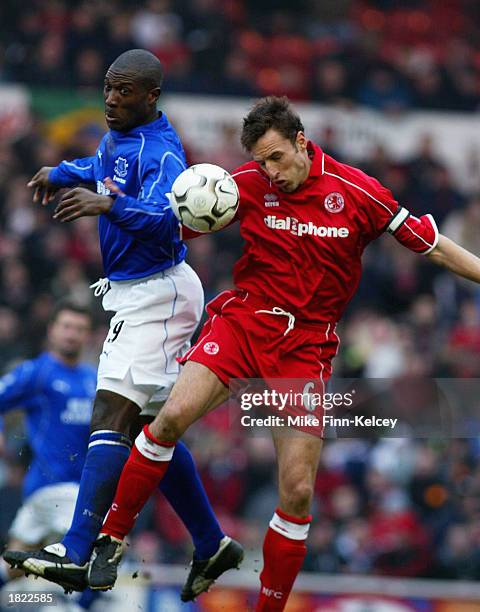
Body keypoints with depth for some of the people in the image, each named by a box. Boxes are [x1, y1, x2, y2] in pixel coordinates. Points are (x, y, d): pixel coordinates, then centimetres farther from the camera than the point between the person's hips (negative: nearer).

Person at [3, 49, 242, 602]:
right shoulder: (119, 137, 12)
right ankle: (211, 545, 24)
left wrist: (107, 204, -49)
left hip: (156, 295, -11)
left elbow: (166, 216, -36)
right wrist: (62, 173, 25)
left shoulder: (160, 152, -18)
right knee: (152, 431, 14)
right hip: (134, 295, 11)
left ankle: (76, 554, -29)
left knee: (111, 419, -19)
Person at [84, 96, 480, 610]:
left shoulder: (357, 192, -7)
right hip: (244, 321, 1)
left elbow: (428, 242, 4)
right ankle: (112, 537, -8)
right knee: (174, 415, -24)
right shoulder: (248, 185, -2)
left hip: (306, 346, 0)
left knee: (298, 490, -6)